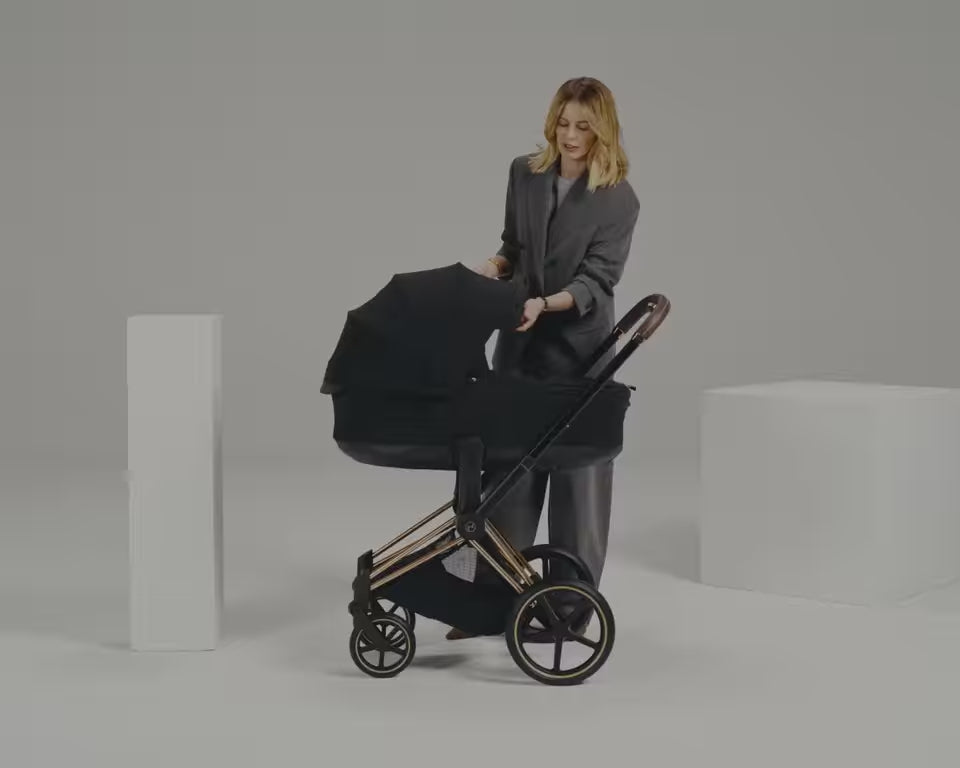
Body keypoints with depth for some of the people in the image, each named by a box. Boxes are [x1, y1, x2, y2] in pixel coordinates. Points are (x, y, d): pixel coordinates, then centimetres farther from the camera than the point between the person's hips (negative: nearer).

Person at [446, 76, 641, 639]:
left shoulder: (619, 199, -11)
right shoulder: (524, 173, 2)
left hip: (578, 349, -4)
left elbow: (596, 281, -18)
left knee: (577, 472, 3)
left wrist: (546, 304, -34)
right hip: (520, 343, 4)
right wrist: (492, 268, -7)